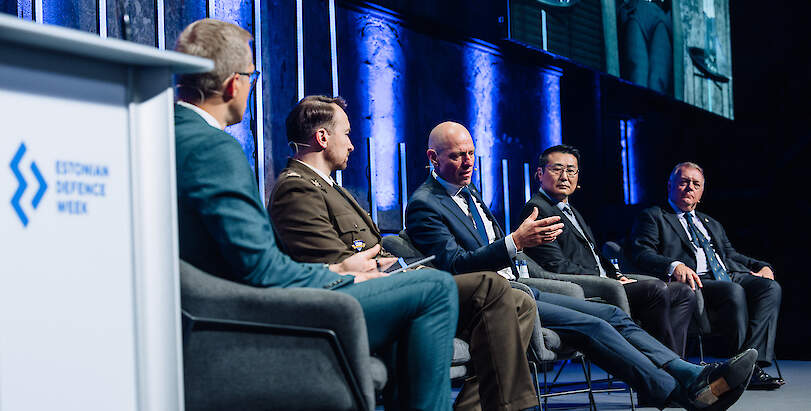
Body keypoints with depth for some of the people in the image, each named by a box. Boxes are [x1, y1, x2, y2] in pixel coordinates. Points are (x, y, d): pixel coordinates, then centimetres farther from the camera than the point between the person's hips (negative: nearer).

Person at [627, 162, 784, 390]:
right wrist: (673, 266, -22)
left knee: (770, 288, -22)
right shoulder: (653, 217, 13)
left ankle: (755, 361, -28)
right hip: (697, 282, -6)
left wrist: (762, 267, 7)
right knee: (734, 292, -33)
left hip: (730, 276, 6)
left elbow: (730, 254, 28)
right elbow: (640, 253, -3)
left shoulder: (712, 224, 35)